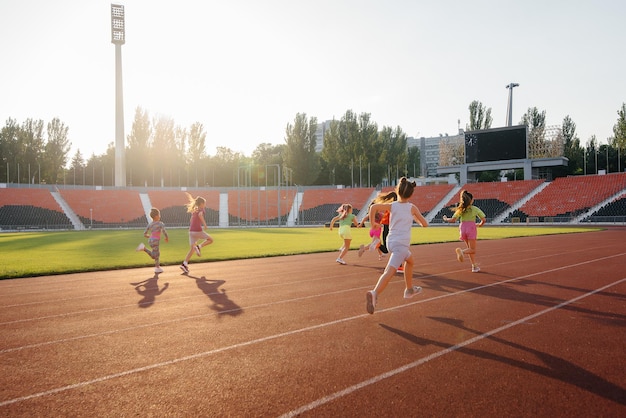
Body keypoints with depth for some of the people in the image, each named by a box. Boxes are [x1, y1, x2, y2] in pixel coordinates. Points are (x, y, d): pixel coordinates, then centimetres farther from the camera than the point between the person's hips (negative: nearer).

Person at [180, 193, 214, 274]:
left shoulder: (194, 210, 17)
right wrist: (205, 224, -20)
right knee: (210, 240, 13)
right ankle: (199, 246, -11)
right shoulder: (201, 210, -4)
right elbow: (200, 215, -25)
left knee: (192, 249, 7)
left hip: (191, 231, 7)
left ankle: (184, 264, -6)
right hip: (198, 231, -7)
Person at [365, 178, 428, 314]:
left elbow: (374, 207, -13)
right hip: (401, 244, -5)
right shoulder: (412, 208, -1)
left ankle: (409, 289, 42)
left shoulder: (392, 206, 3)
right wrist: (416, 217, 22)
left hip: (391, 241, 5)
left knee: (409, 260, 31)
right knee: (390, 271, -17)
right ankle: (374, 293, -38)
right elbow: (425, 224, 5)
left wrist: (372, 222, -2)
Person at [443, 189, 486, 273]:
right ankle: (462, 251, -34)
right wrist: (480, 224, 24)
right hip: (471, 227, -4)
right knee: (472, 249, -2)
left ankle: (474, 266, 17)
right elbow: (484, 219, 4)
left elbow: (453, 220, 2)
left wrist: (446, 219, 21)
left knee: (471, 248, 17)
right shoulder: (475, 209, 4)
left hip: (463, 227, 4)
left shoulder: (460, 209, 9)